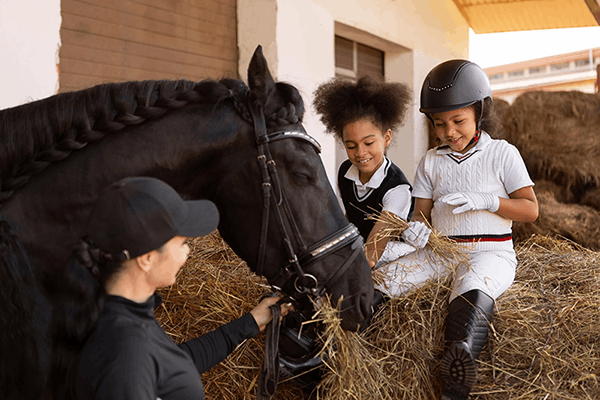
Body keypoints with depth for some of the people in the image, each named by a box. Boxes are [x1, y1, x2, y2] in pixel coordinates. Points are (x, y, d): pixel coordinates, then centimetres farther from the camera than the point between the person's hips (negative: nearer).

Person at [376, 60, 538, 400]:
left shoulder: (502, 153, 5)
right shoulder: (431, 161, 15)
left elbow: (531, 210, 1)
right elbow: (422, 212, 13)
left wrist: (486, 200, -15)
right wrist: (418, 229, -11)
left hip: (490, 253, -5)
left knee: (472, 286, -39)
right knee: (383, 278, -19)